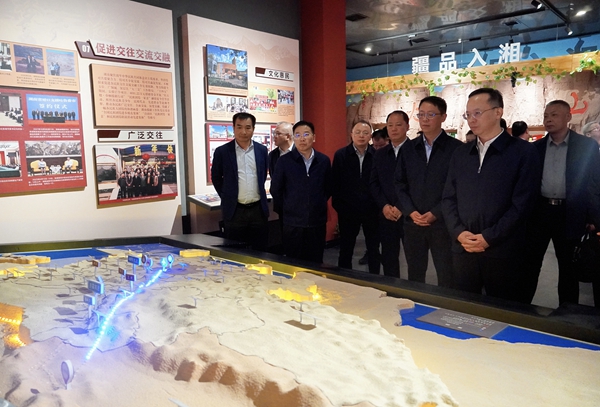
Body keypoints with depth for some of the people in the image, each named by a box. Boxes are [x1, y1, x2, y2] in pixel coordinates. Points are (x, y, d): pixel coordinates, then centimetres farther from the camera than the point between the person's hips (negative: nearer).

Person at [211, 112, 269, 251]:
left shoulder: (262, 150, 4)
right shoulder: (222, 151, -4)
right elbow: (216, 178, 7)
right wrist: (227, 197, 7)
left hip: (258, 209, 2)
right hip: (234, 210, -2)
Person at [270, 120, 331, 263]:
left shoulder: (324, 160, 2)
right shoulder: (284, 161, -5)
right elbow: (275, 189, 3)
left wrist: (319, 204, 12)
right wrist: (287, 208, 7)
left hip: (317, 221, 2)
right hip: (293, 222, -2)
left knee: (316, 263, 12)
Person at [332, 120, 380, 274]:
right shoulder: (340, 155, -2)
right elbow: (335, 183, -3)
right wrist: (337, 206, -6)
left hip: (371, 210, 1)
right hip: (347, 209, 0)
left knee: (374, 250, 13)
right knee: (345, 250, 12)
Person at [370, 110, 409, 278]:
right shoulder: (380, 154, 13)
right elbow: (374, 183, 9)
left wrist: (402, 207, -15)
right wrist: (384, 206, -6)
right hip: (387, 215, 4)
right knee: (388, 259, 11)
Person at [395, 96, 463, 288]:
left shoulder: (456, 148, -4)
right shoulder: (408, 148, 9)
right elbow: (400, 183, 8)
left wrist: (436, 213, -14)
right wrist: (411, 211, -6)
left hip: (443, 223, -3)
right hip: (413, 223, 4)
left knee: (447, 278, 7)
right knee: (414, 276, 14)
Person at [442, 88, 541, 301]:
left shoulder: (523, 151, -2)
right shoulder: (461, 153, 12)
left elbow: (522, 203, -9)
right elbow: (448, 198, 9)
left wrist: (489, 238, -14)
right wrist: (459, 233, -6)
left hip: (502, 251, -3)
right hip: (463, 249, 4)